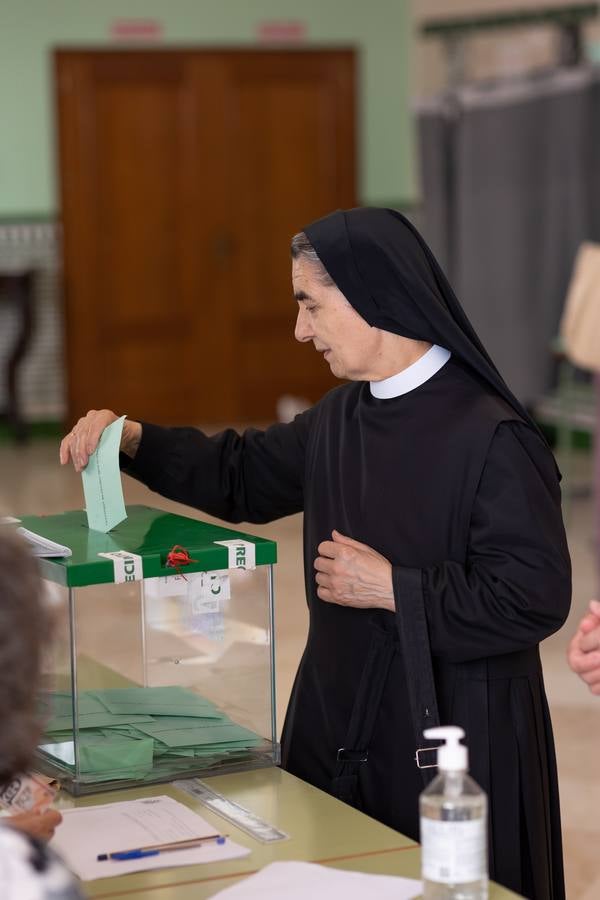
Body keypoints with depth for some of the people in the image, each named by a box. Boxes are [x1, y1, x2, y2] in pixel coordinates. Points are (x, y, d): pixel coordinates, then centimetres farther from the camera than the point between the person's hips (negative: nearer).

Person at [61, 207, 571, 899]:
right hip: (343, 722, 7)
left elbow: (538, 599, -20)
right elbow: (243, 476, 21)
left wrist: (392, 588, -16)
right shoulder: (342, 417, 6)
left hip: (449, 739, -7)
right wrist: (132, 440, 8)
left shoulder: (490, 437, -18)